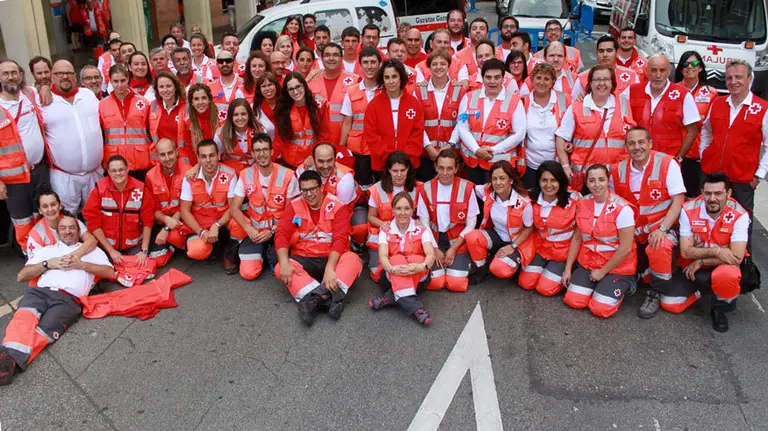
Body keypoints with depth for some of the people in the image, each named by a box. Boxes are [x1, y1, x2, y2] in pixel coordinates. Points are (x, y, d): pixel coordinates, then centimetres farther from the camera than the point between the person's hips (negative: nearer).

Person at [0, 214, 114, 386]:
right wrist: (48, 264, 6)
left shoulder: (91, 250, 27)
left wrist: (81, 264, 1)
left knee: (45, 329, -33)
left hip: (68, 299, -2)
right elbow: (21, 276, 22)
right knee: (24, 317, -35)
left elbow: (110, 272, 12)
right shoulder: (47, 250, 32)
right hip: (40, 291, 2)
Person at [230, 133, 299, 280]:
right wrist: (249, 230, -20)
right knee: (248, 273, -15)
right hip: (255, 230, 2)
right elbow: (234, 209, -4)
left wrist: (272, 231, -15)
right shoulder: (245, 175, -4)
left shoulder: (287, 176, -11)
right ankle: (261, 253, 18)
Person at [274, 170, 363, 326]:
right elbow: (281, 234, -8)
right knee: (280, 268, -28)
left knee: (353, 259, -31)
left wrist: (329, 268, -32)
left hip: (330, 259, -2)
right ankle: (328, 297, -41)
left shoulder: (337, 206, -7)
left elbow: (340, 239, -16)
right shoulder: (294, 206, 1)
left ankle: (312, 299, -43)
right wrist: (285, 263, -27)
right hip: (303, 260, 2)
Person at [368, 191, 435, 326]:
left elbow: (431, 254, -13)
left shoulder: (422, 231, 3)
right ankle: (413, 305, -48)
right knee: (397, 259, -34)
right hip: (392, 276, 0)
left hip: (418, 276, 0)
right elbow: (383, 256, -13)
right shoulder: (385, 232, 4)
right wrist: (392, 269, -37)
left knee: (417, 259, -32)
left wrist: (422, 266, -37)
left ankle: (390, 297, -33)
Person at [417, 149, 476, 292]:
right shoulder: (426, 188, -4)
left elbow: (471, 224, -4)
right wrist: (435, 249, -7)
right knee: (435, 283, -16)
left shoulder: (467, 188, -7)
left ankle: (463, 262, 16)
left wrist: (453, 249, -9)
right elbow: (424, 223, 1)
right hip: (434, 241, 1)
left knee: (457, 284, -16)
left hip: (458, 241, -1)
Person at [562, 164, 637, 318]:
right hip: (588, 262, 5)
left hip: (617, 266, -5)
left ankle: (624, 285, 16)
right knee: (573, 301, -8)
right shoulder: (582, 204, -2)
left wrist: (603, 271, -11)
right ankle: (599, 284, 20)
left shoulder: (622, 208, -20)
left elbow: (626, 248, -18)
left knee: (601, 309, -13)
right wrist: (568, 268, 1)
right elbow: (577, 238, 5)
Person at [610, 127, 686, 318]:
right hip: (632, 231, 5)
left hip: (662, 227, -4)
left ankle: (654, 295, -11)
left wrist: (661, 229, -25)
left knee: (659, 249, -35)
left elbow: (678, 201, -14)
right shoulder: (618, 170, 1)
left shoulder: (667, 164, -12)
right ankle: (639, 273, 33)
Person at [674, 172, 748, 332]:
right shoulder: (688, 211, -13)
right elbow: (685, 251, -13)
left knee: (727, 276, -40)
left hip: (723, 267, -3)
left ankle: (719, 310, -6)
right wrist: (715, 251, -26)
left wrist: (701, 261, -18)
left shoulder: (739, 215, -17)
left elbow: (736, 257, -22)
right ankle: (702, 290, 19)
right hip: (693, 270, 3)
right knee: (669, 304, -13)